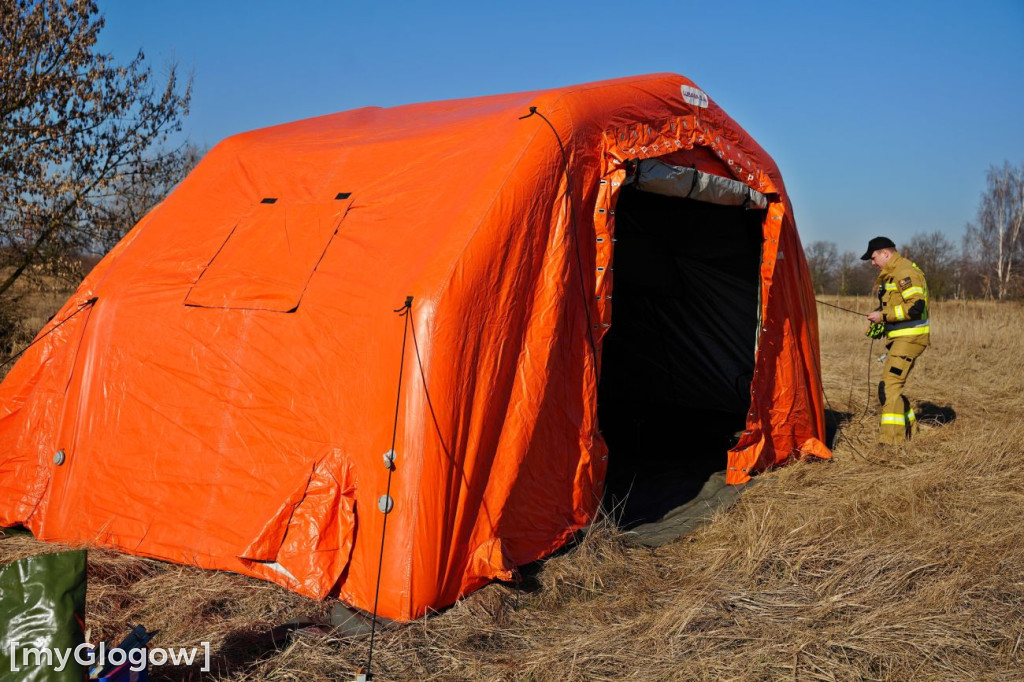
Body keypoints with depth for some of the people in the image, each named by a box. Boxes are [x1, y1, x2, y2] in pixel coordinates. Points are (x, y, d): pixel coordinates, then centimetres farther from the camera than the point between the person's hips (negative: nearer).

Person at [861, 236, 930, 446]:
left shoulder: (905, 271, -14)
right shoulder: (891, 274, 19)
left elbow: (915, 306, -23)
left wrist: (883, 315, -18)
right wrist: (880, 322, 14)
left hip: (909, 338, -11)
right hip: (900, 338, 11)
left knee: (889, 386, -15)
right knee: (893, 386, 17)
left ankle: (890, 439, -15)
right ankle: (909, 430, 29)